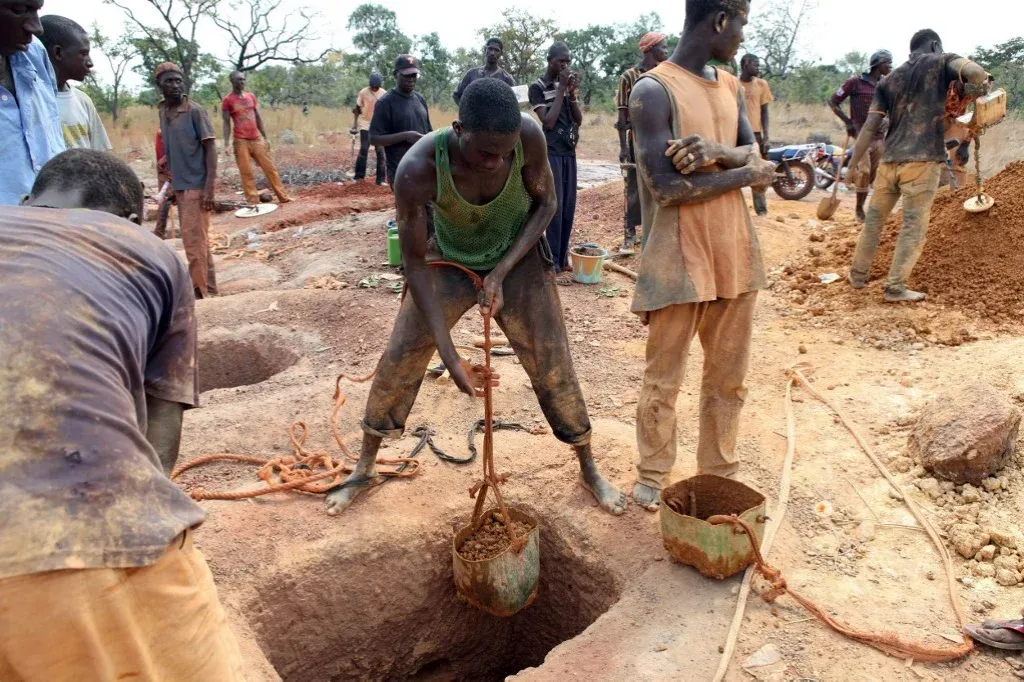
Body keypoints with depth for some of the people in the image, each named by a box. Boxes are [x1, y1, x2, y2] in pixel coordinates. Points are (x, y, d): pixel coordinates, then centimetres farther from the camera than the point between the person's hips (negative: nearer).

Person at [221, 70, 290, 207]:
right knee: (246, 172, -3)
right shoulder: (227, 100, -4)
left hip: (257, 139, 5)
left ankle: (283, 196, 12)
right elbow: (226, 123, -5)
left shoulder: (251, 96, 10)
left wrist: (266, 137, 12)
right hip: (241, 141, -5)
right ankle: (253, 201, 2)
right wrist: (227, 144, -13)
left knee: (270, 168, 5)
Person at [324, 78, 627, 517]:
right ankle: (365, 467, 21)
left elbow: (545, 202, -11)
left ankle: (588, 468, 20)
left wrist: (502, 271, -24)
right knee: (400, 359, 0)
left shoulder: (528, 136, -30)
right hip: (449, 261, 0)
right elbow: (415, 263, -24)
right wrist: (450, 357, -27)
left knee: (552, 364, -2)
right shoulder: (417, 170, -34)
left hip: (517, 257, 1)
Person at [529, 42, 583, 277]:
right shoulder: (537, 87, -6)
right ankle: (553, 265, -5)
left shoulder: (566, 85, 12)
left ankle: (563, 259, 15)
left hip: (569, 152, 6)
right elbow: (548, 121, -14)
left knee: (568, 208, 6)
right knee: (555, 207, -9)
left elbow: (579, 119, 8)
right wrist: (562, 88, -12)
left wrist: (572, 91, -5)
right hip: (550, 152, -6)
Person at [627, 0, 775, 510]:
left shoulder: (732, 87, 13)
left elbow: (756, 159, 7)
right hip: (678, 261, -7)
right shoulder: (653, 90, -12)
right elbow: (665, 187, -19)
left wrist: (716, 151, -16)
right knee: (663, 381, 6)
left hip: (734, 253, 7)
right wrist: (744, 174, -8)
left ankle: (718, 474, 30)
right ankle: (652, 476, 25)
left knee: (728, 377, 14)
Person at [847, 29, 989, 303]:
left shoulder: (889, 80, 16)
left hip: (890, 160, 4)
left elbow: (870, 126, 7)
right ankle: (896, 287, -1)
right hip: (923, 160, -4)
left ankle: (858, 275, 21)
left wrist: (853, 164, 8)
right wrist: (974, 90, 8)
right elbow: (974, 72, -14)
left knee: (874, 218, 15)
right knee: (914, 226, 0)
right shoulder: (941, 63, 6)